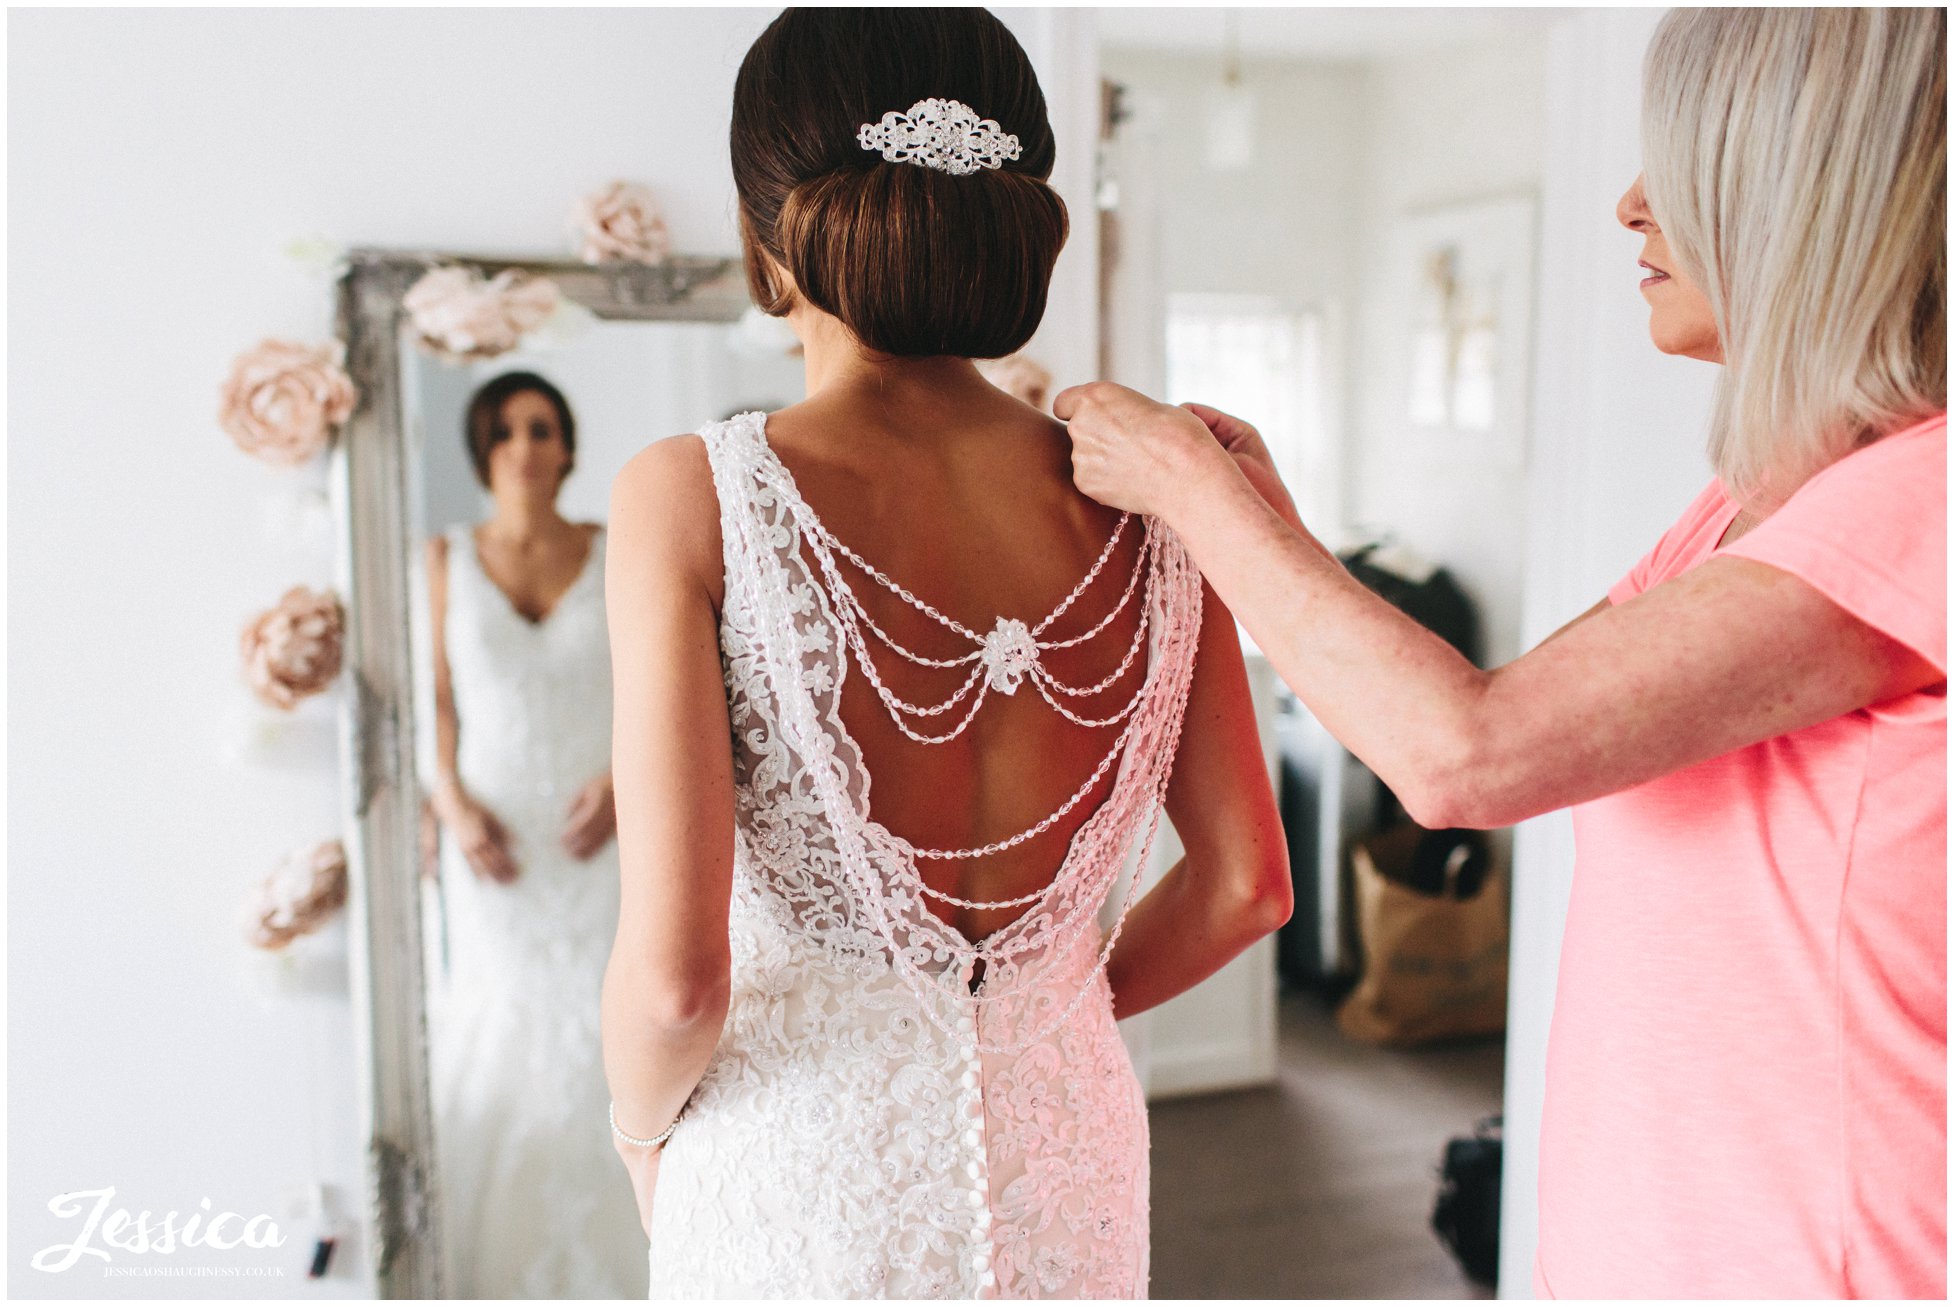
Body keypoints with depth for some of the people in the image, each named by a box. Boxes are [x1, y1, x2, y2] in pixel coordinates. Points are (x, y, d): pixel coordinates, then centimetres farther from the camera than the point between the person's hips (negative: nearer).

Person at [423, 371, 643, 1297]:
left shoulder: (617, 556, 4)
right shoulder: (447, 561, 5)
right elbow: (437, 699, 5)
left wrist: (622, 779, -12)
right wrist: (455, 805, -9)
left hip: (595, 835, 0)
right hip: (494, 839, 1)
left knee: (592, 1028, -2)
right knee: (496, 1029, 3)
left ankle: (596, 1258, 13)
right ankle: (502, 1263, 19)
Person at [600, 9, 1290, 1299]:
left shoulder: (694, 498, -18)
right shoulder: (1142, 495, -8)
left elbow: (675, 974, -21)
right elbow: (1245, 884, -1)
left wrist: (643, 1127, 1)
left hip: (803, 1168, -2)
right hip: (1064, 1167, 3)